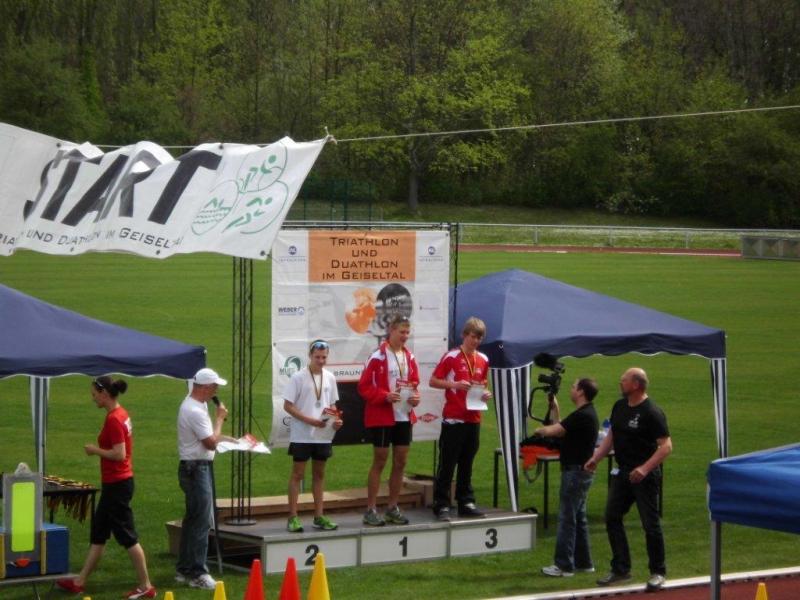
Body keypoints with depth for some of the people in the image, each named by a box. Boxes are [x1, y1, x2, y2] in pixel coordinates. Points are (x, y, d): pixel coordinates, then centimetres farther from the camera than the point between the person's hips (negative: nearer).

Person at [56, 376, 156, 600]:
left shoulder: (114, 419, -20)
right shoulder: (121, 414, 9)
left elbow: (119, 454, -24)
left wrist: (95, 450, -13)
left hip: (116, 485, -10)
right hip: (116, 482, 10)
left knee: (127, 536, -3)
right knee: (98, 533, 15)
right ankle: (80, 581, 23)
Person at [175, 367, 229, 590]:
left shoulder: (192, 405, 13)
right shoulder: (195, 411, -21)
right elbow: (212, 443, -20)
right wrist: (219, 418, -10)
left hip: (193, 468, 11)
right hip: (197, 469, -11)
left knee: (193, 519, 15)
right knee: (202, 521, -9)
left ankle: (184, 570, 21)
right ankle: (197, 573, -7)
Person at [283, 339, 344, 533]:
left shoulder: (329, 377, 7)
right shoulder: (298, 377, -8)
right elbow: (288, 406, -9)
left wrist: (335, 419, -4)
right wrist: (311, 421, -18)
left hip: (323, 435, 5)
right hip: (301, 435, -5)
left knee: (319, 474, 11)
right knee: (298, 474, -2)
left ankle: (318, 516, 17)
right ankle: (293, 517, 0)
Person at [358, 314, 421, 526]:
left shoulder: (409, 357, 7)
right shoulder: (378, 357, -10)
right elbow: (364, 387, -11)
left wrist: (415, 396, -3)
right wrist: (385, 396, -23)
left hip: (404, 417, 6)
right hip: (381, 417, -6)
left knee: (400, 463, 9)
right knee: (379, 462, 0)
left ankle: (393, 508, 19)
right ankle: (370, 510, 7)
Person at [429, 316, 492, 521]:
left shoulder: (483, 360, 10)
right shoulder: (451, 357, -6)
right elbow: (433, 381, -5)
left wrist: (485, 393, 1)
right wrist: (455, 384, -18)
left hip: (473, 419, 5)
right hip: (453, 419, -5)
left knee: (467, 463, 11)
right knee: (447, 463, -3)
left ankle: (465, 502, 17)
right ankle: (441, 504, 0)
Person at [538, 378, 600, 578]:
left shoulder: (582, 416, -20)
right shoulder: (585, 414, 13)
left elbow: (554, 430, -22)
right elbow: (560, 429, 17)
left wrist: (539, 430, -2)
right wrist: (554, 408, 16)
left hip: (576, 472, -10)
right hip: (581, 471, 10)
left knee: (567, 518, -6)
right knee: (578, 517, 15)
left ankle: (564, 565, -3)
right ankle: (583, 562, 20)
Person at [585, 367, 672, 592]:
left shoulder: (651, 412, -16)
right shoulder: (620, 407, 8)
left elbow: (666, 446, -19)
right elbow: (611, 436, 19)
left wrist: (645, 468, -28)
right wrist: (595, 458, 8)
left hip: (644, 475, -8)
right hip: (622, 473, 8)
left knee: (650, 523, -2)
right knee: (612, 517, 8)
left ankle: (657, 572, 10)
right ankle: (620, 569, 17)